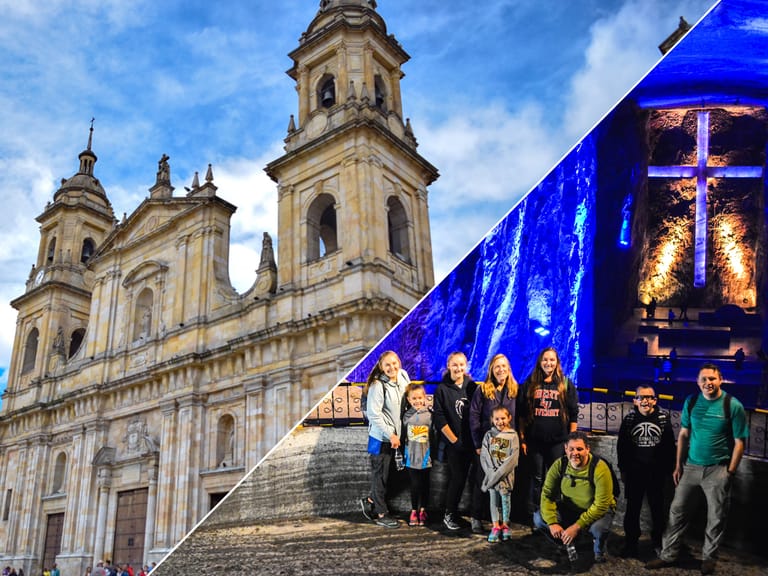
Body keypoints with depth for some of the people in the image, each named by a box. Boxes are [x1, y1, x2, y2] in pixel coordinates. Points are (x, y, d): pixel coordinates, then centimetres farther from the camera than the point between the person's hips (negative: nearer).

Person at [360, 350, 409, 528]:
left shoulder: (403, 376, 1)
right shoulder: (378, 386, -19)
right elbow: (374, 414, -19)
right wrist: (390, 435, -17)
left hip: (395, 435, 7)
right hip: (381, 437, -7)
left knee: (387, 473, 15)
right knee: (380, 474, 5)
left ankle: (371, 502, 34)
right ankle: (381, 514, 18)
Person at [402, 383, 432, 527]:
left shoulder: (429, 415, -6)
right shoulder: (406, 416, -1)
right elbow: (402, 436, 7)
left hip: (425, 456, 0)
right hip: (411, 456, 0)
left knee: (425, 484, 11)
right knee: (415, 484, 4)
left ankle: (423, 511, 27)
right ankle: (414, 511, 20)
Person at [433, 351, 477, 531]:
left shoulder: (472, 387, 6)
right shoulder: (442, 390, -4)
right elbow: (439, 419, -7)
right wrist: (454, 440, -9)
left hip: (469, 442, 3)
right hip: (453, 443, -3)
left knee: (460, 478, 8)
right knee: (457, 478, -4)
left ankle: (453, 512, 23)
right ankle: (449, 515, 12)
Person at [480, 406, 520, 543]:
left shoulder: (513, 435, -3)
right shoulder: (489, 435, 4)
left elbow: (513, 458, -9)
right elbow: (484, 455, 0)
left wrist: (499, 473, -15)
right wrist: (491, 472, -12)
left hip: (506, 474, -2)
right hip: (492, 473, 2)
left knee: (505, 498, 3)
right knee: (494, 499, 4)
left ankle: (505, 525, 17)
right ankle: (496, 526, 11)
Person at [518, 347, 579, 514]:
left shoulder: (566, 384, 3)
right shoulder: (530, 384, 5)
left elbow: (573, 414, 4)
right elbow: (522, 413, 6)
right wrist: (522, 438, 1)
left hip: (558, 441, -1)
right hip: (534, 440, 1)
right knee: (537, 478, 8)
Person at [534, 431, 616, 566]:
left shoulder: (600, 469, -26)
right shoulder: (559, 465, -15)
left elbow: (601, 505, -27)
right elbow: (547, 494, -13)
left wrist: (577, 527, -29)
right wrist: (552, 523, -26)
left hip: (598, 510, -4)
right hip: (569, 509, 4)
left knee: (598, 528, -37)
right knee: (539, 518, -17)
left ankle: (599, 551, 2)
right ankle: (568, 544, 13)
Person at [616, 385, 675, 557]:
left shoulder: (663, 418, -3)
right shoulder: (629, 419, -1)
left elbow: (670, 445, 2)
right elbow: (621, 446, 5)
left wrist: (669, 469, 1)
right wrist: (623, 469, 5)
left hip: (657, 472, 0)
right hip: (634, 472, 1)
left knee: (657, 507, 10)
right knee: (632, 508, 7)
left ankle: (658, 540, 28)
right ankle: (631, 542, 19)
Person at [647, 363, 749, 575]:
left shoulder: (733, 406, -11)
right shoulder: (691, 402, -1)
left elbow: (739, 442, -6)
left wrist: (730, 472, -8)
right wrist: (678, 465, 5)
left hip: (717, 469, -3)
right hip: (690, 466, 3)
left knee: (716, 517, 10)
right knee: (677, 510, 6)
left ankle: (708, 557, 29)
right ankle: (668, 554, 17)